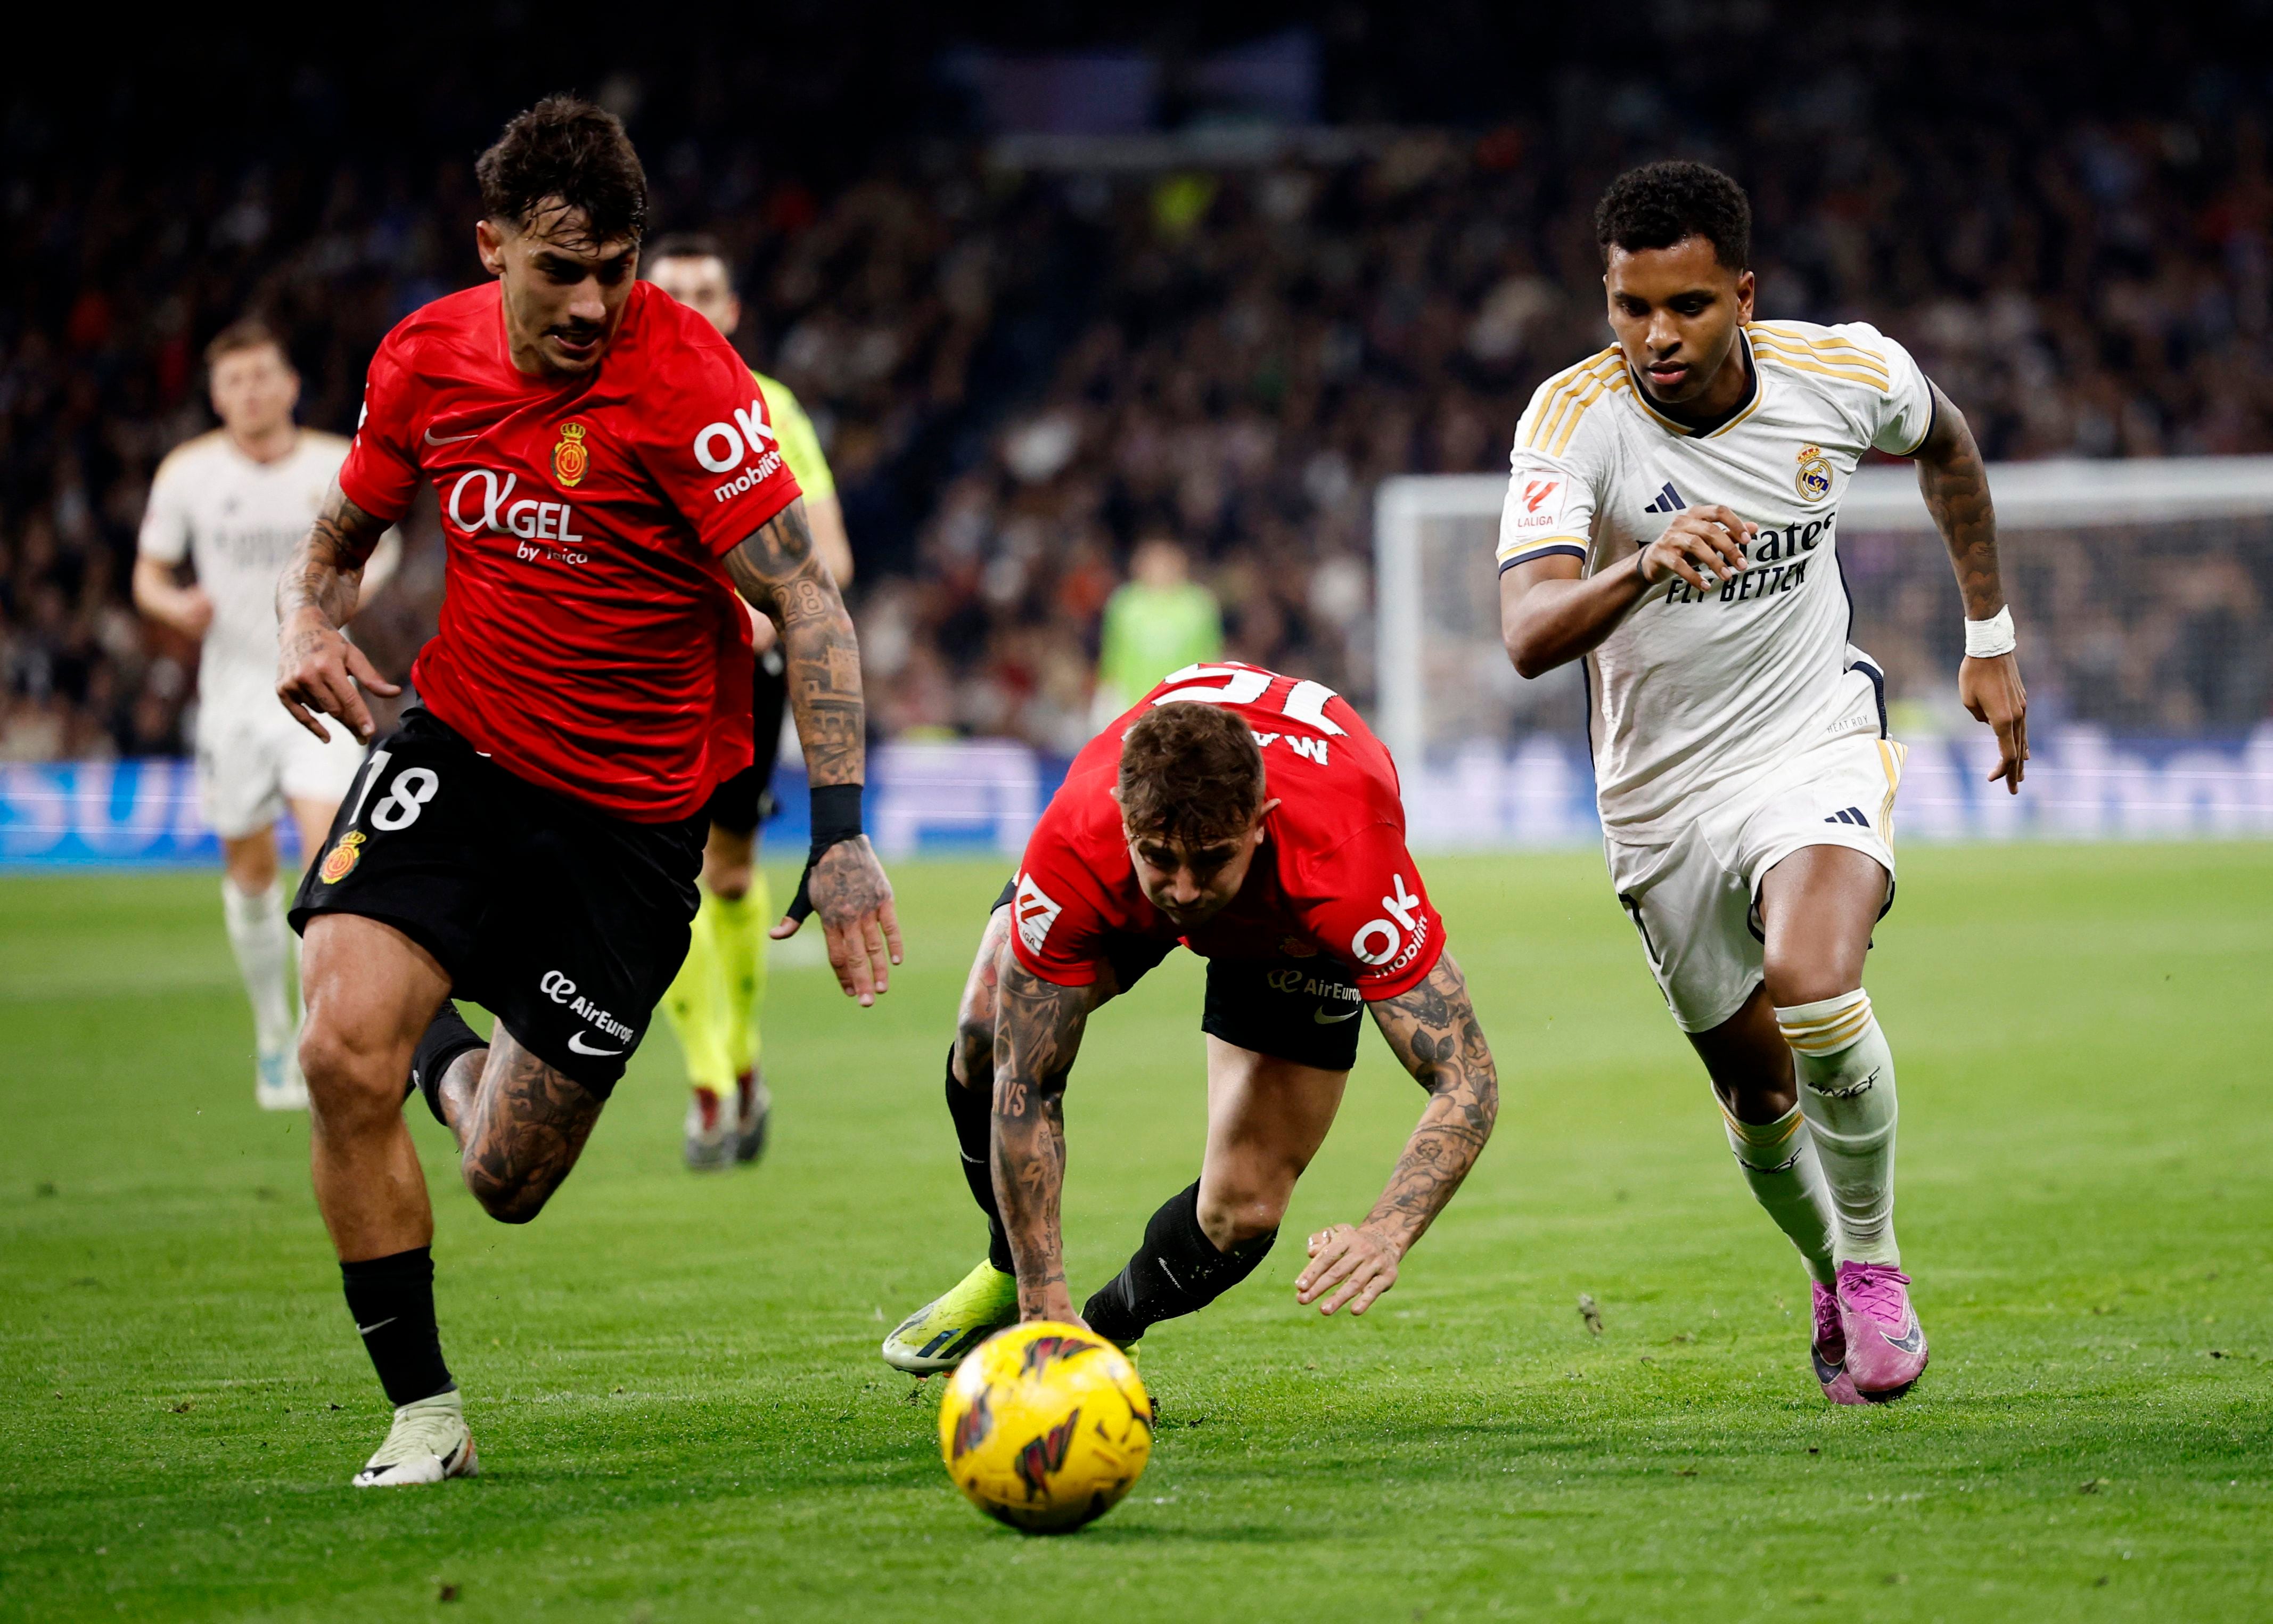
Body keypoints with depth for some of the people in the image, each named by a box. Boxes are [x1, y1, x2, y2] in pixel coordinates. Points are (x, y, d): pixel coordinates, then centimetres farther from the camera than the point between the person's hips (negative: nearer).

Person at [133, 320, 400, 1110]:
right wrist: (178, 606, -16)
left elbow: (381, 546, 14)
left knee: (330, 850, -18)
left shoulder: (340, 467, -3)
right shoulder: (187, 473, -2)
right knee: (250, 872, 7)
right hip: (233, 687, 1)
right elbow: (148, 575, 7)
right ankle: (274, 1037, 25)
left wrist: (350, 586, -8)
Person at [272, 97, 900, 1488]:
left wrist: (841, 834, -29)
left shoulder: (684, 378, -19)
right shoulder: (427, 358, -4)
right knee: (344, 1050, -22)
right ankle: (424, 1413, -3)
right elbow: (341, 538, 15)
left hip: (634, 810, -3)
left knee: (511, 1183, 2)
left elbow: (808, 605, -20)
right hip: (459, 748, 3)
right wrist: (310, 625, -9)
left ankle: (451, 1059, 41)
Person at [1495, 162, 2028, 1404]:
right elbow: (1528, 636, -34)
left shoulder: (1846, 374, -14)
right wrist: (1645, 567, -54)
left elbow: (1944, 442, 12)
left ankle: (1874, 1263, -6)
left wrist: (1990, 640, 15)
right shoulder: (1574, 419, -21)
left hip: (1815, 743, -1)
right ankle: (1837, 1288, 40)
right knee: (1758, 1091, 10)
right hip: (1662, 795, 1)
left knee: (1813, 988, -29)